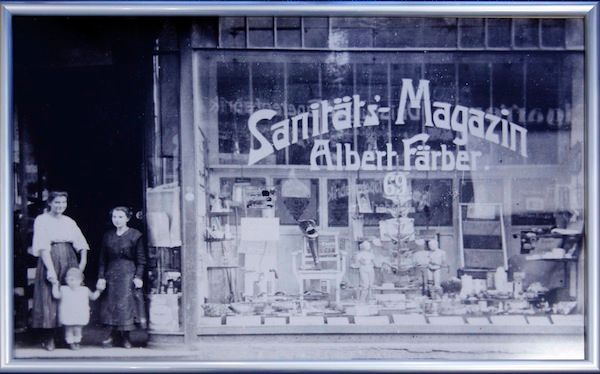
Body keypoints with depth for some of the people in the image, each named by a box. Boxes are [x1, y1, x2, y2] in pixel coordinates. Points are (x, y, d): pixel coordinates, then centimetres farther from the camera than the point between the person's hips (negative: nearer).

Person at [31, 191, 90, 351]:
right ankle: (49, 339, 3)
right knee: (50, 298, -4)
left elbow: (81, 244, 10)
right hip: (50, 260, -4)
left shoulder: (69, 222, 14)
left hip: (69, 260, 4)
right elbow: (43, 247, -10)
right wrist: (50, 269, -20)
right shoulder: (42, 220, -1)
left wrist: (82, 262, -6)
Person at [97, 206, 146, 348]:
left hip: (128, 274, -4)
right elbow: (102, 259, 10)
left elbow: (141, 259, -2)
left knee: (126, 303, -5)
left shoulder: (135, 235, -2)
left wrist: (138, 276, -8)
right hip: (112, 274, 4)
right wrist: (101, 277, 3)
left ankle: (125, 337, 6)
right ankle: (114, 334, 11)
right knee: (111, 303, 2)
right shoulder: (108, 236, 9)